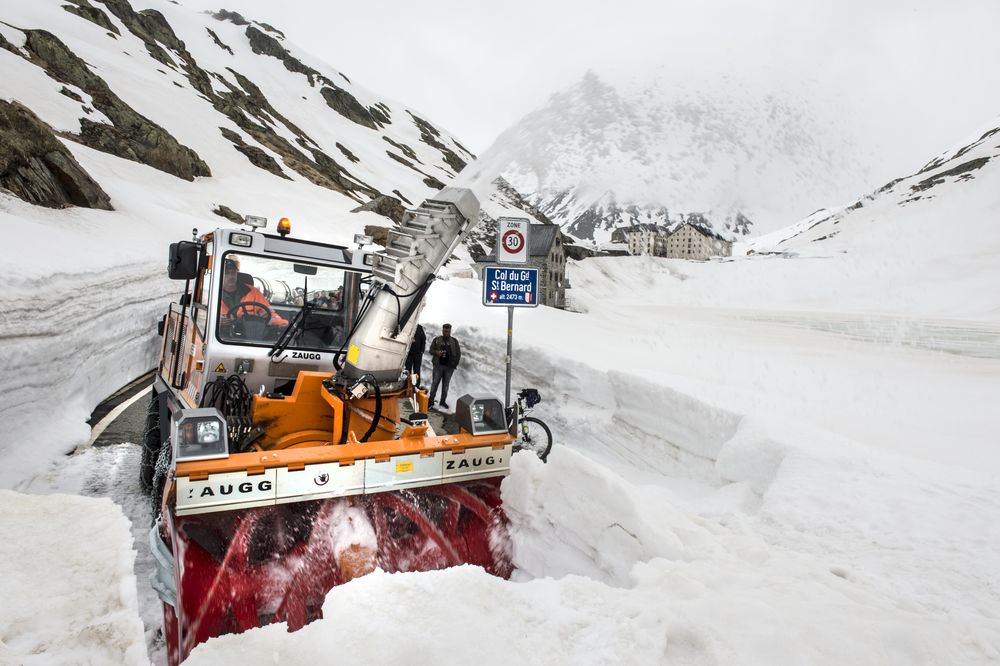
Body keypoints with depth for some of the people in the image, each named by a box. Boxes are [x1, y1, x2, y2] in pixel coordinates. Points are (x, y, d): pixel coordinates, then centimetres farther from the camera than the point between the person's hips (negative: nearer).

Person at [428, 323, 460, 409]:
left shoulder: (454, 341, 9)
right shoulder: (437, 340, 7)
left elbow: (458, 353, 9)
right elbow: (431, 350, 6)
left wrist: (455, 364, -1)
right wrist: (436, 352, -16)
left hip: (449, 366, 1)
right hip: (438, 365, -1)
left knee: (446, 384, 6)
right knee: (435, 382, -3)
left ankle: (443, 401, 14)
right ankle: (431, 401, 2)